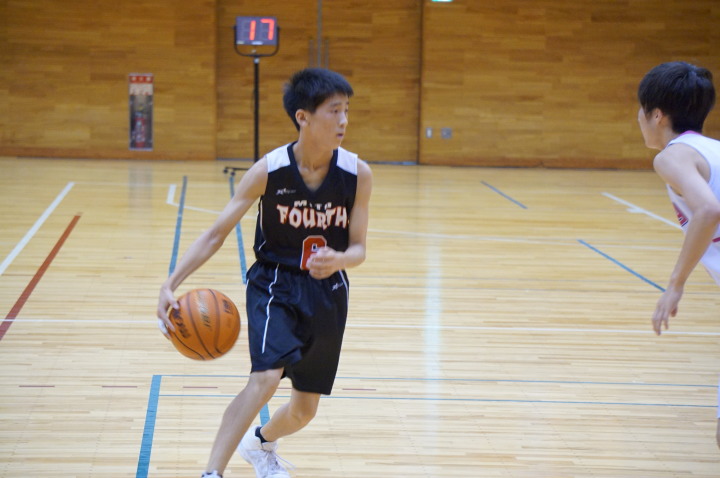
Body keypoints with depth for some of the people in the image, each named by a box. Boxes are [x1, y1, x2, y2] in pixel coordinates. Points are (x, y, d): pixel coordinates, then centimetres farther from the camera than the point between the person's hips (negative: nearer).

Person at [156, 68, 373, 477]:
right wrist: (171, 284, -25)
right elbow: (217, 233, -14)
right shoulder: (268, 171, -18)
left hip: (327, 293, 3)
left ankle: (262, 444, 48)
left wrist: (338, 260, -31)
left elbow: (358, 248, -6)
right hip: (274, 285, -3)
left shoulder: (358, 174, -13)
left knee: (306, 409, 13)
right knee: (266, 377, -29)